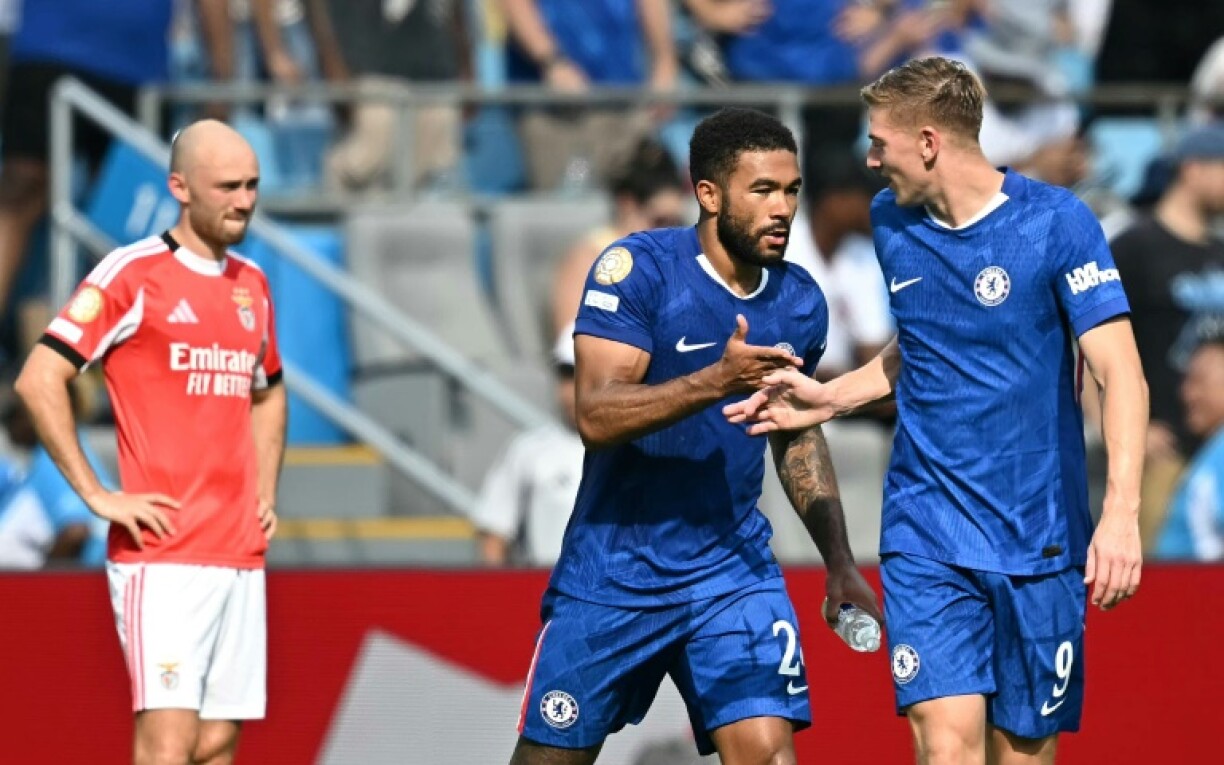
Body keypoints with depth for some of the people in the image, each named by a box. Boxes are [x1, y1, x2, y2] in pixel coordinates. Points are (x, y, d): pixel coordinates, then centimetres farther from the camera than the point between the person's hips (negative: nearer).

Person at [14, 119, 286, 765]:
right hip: (162, 557, -7)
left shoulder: (251, 283, 15)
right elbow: (38, 380, -10)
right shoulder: (133, 274, -6)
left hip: (241, 557, 7)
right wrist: (98, 496, -12)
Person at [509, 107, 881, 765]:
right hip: (613, 571, -3)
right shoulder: (638, 268, -14)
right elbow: (596, 416, -23)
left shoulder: (799, 303, 2)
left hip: (734, 569, 3)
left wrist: (839, 562, 12)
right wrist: (715, 380, -35)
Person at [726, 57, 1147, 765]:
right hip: (927, 538, 3)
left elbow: (1120, 375, -14)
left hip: (1038, 541, -3)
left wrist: (1121, 513, -25)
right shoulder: (892, 223, 8)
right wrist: (828, 399, 13)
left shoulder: (1056, 221, -9)